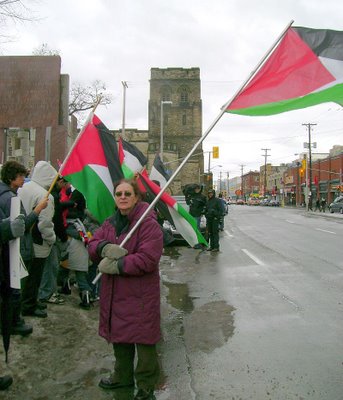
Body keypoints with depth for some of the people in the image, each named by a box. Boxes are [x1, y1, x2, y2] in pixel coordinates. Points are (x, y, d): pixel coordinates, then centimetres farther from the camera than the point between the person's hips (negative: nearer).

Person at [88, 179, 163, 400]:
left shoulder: (149, 224, -17)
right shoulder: (110, 223, 8)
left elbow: (147, 260, -25)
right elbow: (93, 244, 4)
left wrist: (116, 265, -20)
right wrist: (105, 247, -19)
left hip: (140, 295, -7)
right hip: (114, 293, 8)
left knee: (143, 340, 5)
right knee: (119, 335, 23)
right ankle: (123, 376, 46)